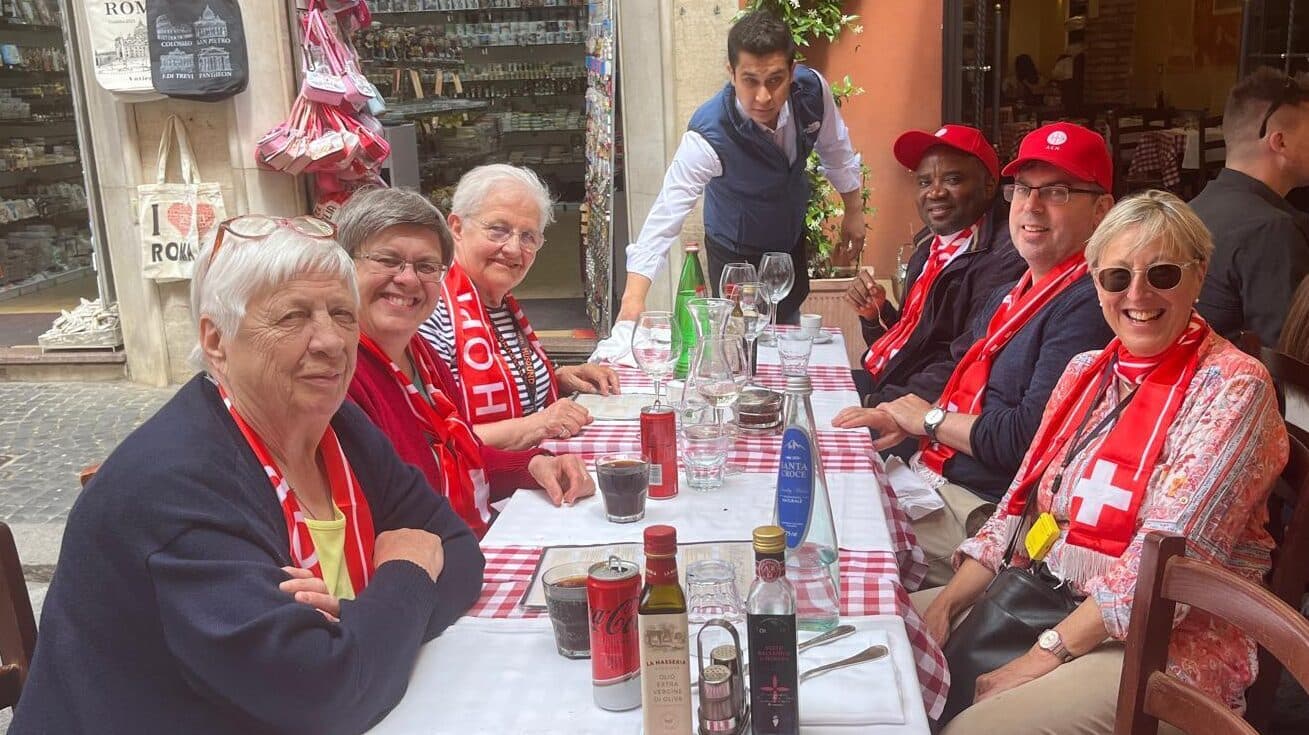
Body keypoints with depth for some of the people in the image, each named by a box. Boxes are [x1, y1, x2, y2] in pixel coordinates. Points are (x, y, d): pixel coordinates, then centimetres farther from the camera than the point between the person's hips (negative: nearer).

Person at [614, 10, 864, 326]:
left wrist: (854, 209, 5)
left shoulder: (812, 89, -26)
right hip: (737, 252, -5)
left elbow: (834, 147, -6)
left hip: (792, 235, 5)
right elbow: (668, 211, -44)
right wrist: (634, 294, -53)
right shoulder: (708, 135, -39)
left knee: (789, 326, 25)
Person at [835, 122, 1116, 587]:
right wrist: (903, 421, -1)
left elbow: (1030, 440, -25)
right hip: (934, 477, 9)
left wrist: (930, 418, -9)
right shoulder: (1010, 296, 15)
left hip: (987, 512, -9)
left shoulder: (1087, 306, -18)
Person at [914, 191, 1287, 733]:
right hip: (1040, 599, 7)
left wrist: (1047, 655, -21)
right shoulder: (1086, 371, 9)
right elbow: (1019, 506, 8)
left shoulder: (1232, 388, -12)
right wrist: (944, 605, -5)